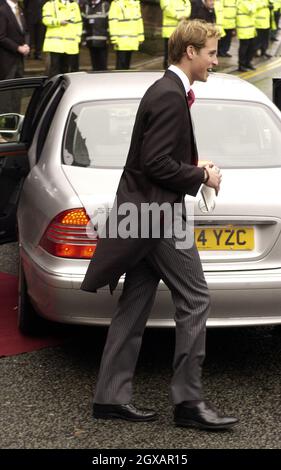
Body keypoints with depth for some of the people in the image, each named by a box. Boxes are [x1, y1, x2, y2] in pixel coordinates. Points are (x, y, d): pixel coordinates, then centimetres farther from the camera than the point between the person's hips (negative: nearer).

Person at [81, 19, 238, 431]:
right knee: (195, 301, -5)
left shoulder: (167, 90, 16)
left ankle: (112, 397, 14)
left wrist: (195, 166, 9)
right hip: (158, 213, -10)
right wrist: (201, 177, -10)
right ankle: (188, 401, 1)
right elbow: (156, 163, -22)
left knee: (135, 306, 10)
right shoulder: (171, 96, -17)